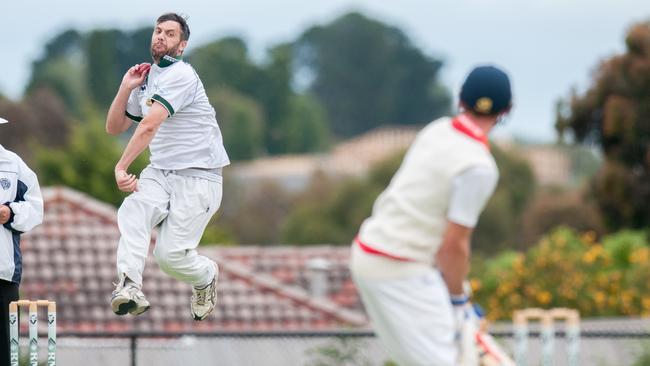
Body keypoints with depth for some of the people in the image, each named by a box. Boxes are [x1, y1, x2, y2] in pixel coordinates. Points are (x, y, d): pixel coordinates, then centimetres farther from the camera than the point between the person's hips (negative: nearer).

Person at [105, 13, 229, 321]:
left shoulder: (180, 75, -14)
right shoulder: (146, 80, 15)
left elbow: (149, 125, -24)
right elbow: (114, 127, 19)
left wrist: (121, 167, -31)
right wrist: (126, 88, 6)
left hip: (198, 177, -7)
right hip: (160, 174, 7)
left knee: (170, 254, -15)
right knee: (133, 210, -27)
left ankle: (206, 275, 20)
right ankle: (130, 287, -42)